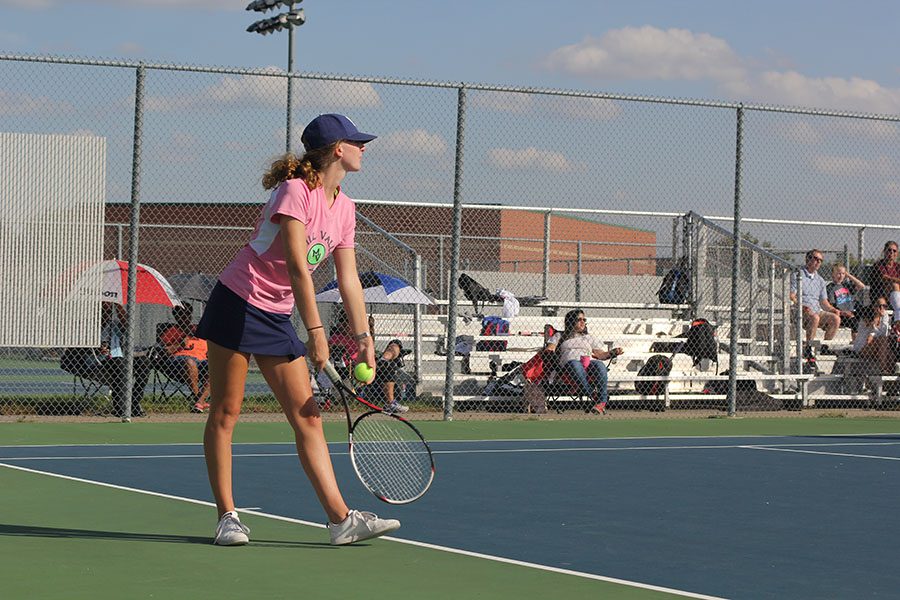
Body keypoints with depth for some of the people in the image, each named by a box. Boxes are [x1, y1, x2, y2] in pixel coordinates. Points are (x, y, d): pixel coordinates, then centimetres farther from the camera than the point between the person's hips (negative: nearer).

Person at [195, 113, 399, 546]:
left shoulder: (344, 209, 7)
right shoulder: (295, 191, -17)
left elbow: (348, 279, 9)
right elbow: (296, 266, -24)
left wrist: (363, 337, 0)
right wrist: (315, 332, -28)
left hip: (277, 316, 8)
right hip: (238, 303, -8)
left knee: (307, 416, 0)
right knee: (225, 413, -2)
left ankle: (340, 518, -5)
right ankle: (227, 517, 5)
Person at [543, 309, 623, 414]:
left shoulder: (589, 338, 35)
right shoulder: (560, 336, 30)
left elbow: (601, 354, 25)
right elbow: (549, 348, 16)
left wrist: (612, 352, 5)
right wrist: (549, 349, -9)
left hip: (590, 362, 2)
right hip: (569, 361, -2)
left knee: (600, 366, -34)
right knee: (575, 365, -40)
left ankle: (602, 402, -43)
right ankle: (594, 397, -51)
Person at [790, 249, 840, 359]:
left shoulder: (820, 280, 23)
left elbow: (823, 301, 22)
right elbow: (791, 296, -9)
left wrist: (832, 309, 1)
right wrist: (801, 306, -26)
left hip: (817, 311, 6)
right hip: (801, 312, -6)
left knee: (835, 319, -18)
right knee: (814, 317, -37)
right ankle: (808, 349, -33)